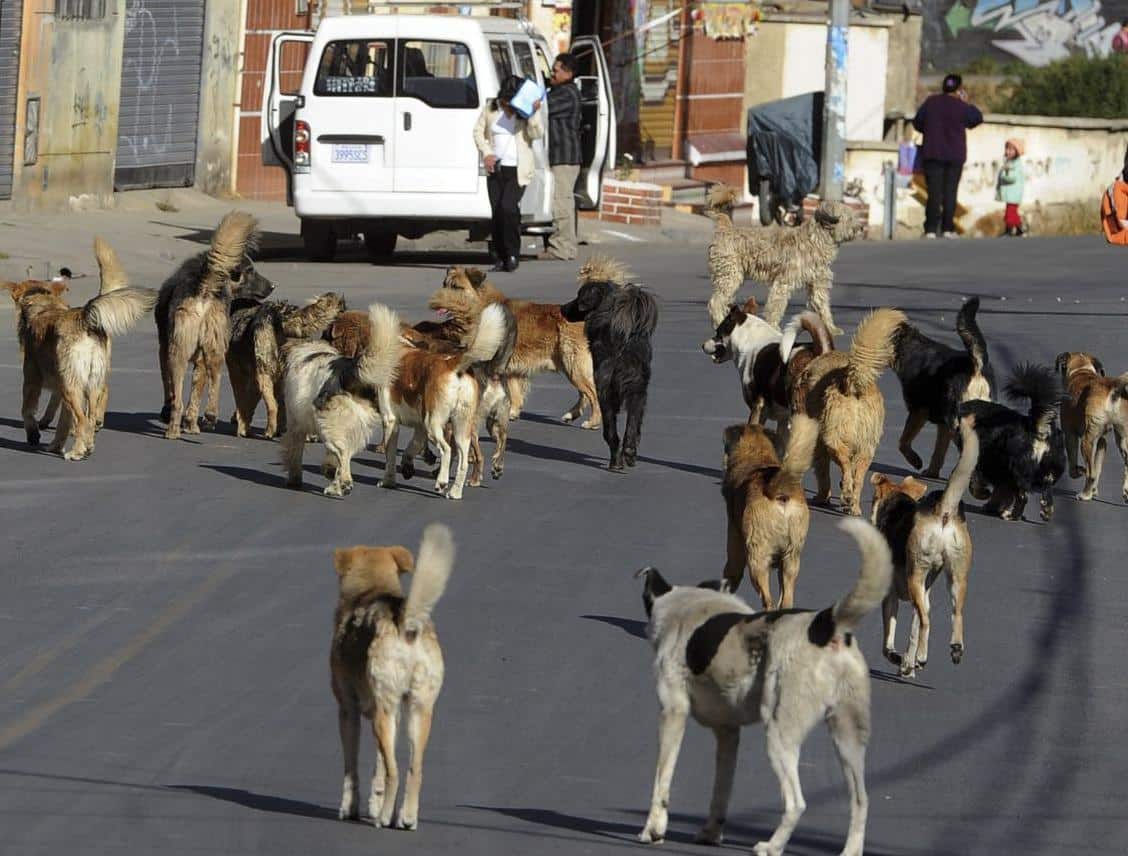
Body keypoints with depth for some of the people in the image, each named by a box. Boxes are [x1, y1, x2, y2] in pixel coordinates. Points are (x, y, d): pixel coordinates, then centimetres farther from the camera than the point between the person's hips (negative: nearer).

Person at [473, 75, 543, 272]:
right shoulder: (491, 108, 6)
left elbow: (537, 134, -13)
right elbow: (478, 131, 11)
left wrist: (533, 114, -28)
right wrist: (486, 153, -3)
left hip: (518, 170, -4)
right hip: (496, 168, 4)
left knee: (508, 207, -20)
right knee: (497, 212, 3)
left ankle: (513, 254, -9)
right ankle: (501, 258, 11)